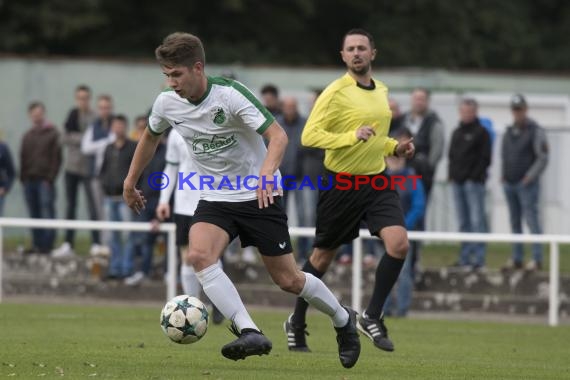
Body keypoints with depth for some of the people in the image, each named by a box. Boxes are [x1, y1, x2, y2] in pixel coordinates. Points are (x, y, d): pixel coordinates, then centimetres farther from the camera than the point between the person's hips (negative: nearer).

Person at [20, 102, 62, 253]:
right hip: (30, 181, 5)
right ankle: (37, 245, 8)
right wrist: (23, 177, 5)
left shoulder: (52, 134, 2)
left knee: (47, 212, -9)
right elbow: (23, 158, 17)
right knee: (34, 214, 5)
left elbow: (57, 158, -4)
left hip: (45, 180, -5)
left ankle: (47, 245, -11)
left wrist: (50, 178, -11)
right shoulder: (28, 136, 17)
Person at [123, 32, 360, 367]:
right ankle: (250, 334, -31)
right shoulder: (167, 104, -6)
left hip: (258, 196, -4)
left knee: (288, 280, 1)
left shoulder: (230, 94, -22)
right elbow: (150, 138, 16)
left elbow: (278, 135, -27)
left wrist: (267, 171, -46)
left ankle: (342, 319, 31)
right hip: (215, 199, 4)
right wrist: (130, 183, 23)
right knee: (199, 255, -27)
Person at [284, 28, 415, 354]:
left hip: (377, 181, 5)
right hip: (342, 183, -5)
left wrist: (395, 147, 8)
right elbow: (309, 135, -19)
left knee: (399, 244, -16)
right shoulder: (336, 93, -12)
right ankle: (297, 324, 26)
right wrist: (351, 137, -29)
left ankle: (372, 317, -2)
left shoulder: (382, 90, 11)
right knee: (323, 256, 7)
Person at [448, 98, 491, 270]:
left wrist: (475, 176, -13)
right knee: (463, 222, 8)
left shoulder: (481, 132, -1)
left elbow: (485, 158, -6)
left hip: (474, 183, -7)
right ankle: (465, 257, 11)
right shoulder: (457, 132, 18)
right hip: (457, 182, 7)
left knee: (477, 220, -10)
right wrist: (452, 175, 8)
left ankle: (479, 257, -11)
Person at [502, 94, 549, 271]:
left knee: (531, 219, -10)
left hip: (526, 184, -6)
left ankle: (537, 258, -10)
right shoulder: (509, 132, 15)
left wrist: (530, 177, -16)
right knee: (515, 222, 7)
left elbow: (543, 158, -8)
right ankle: (517, 258, 11)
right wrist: (504, 176, 11)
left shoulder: (535, 131, -4)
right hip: (509, 184, 6)